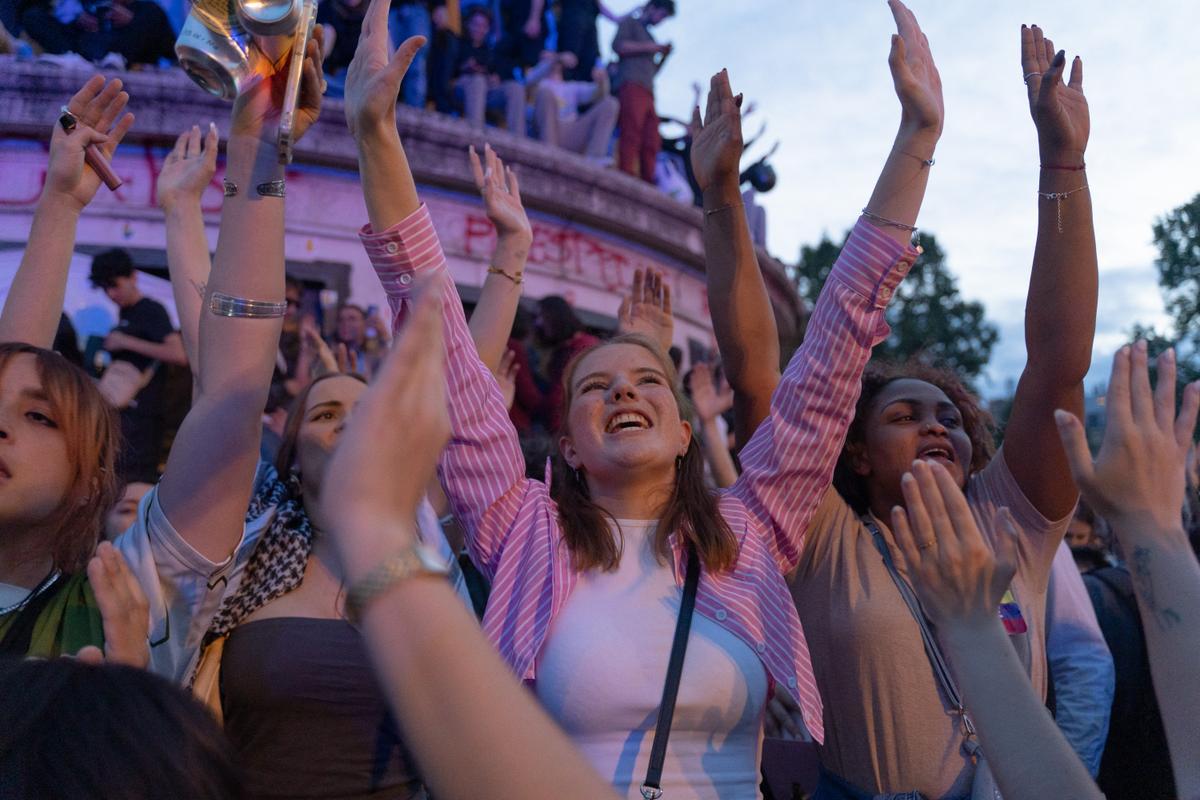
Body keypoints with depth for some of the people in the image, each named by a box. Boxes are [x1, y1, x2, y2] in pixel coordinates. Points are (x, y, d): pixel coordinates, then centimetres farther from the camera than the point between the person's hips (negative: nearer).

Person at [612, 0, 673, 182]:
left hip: (647, 92, 8)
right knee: (631, 136, -22)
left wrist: (665, 56, 16)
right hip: (632, 85, -8)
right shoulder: (630, 22, 14)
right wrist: (649, 47, -1)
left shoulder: (648, 35, 34)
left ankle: (648, 185, -15)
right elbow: (618, 45, -5)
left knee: (651, 143, -8)